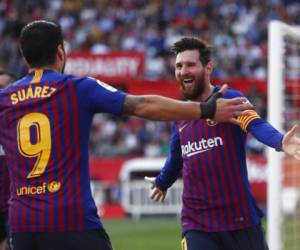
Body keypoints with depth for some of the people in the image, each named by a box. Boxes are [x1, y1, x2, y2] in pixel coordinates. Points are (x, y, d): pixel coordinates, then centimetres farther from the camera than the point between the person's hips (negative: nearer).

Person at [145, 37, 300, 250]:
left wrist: (280, 142, -50)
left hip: (241, 220, -3)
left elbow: (257, 125, -28)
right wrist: (162, 182, 46)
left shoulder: (229, 99, -8)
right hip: (197, 225, 3)